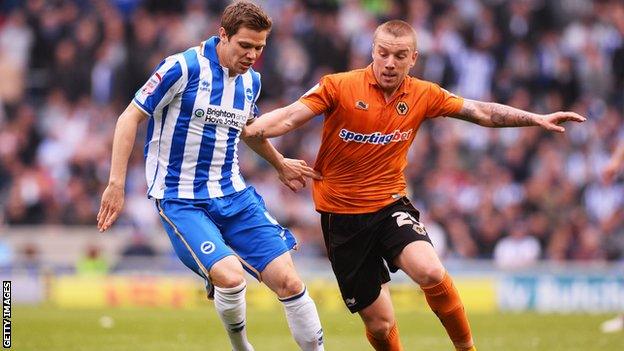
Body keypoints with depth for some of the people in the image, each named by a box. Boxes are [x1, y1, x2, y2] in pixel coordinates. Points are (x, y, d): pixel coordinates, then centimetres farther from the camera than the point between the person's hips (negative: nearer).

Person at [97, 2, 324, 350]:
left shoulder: (251, 80, 7)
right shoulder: (183, 68, -13)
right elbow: (130, 118, -9)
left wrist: (280, 164, 40)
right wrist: (116, 183, -14)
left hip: (234, 194, 6)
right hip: (180, 200, -6)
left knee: (288, 280, -6)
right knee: (230, 275, -26)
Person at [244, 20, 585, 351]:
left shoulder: (423, 95, 0)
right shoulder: (339, 87, -10)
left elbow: (482, 112, 8)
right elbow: (290, 117, -17)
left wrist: (537, 119, 4)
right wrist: (248, 129, -34)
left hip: (390, 204, 2)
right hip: (342, 214, -2)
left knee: (431, 272, -28)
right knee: (379, 323, -2)